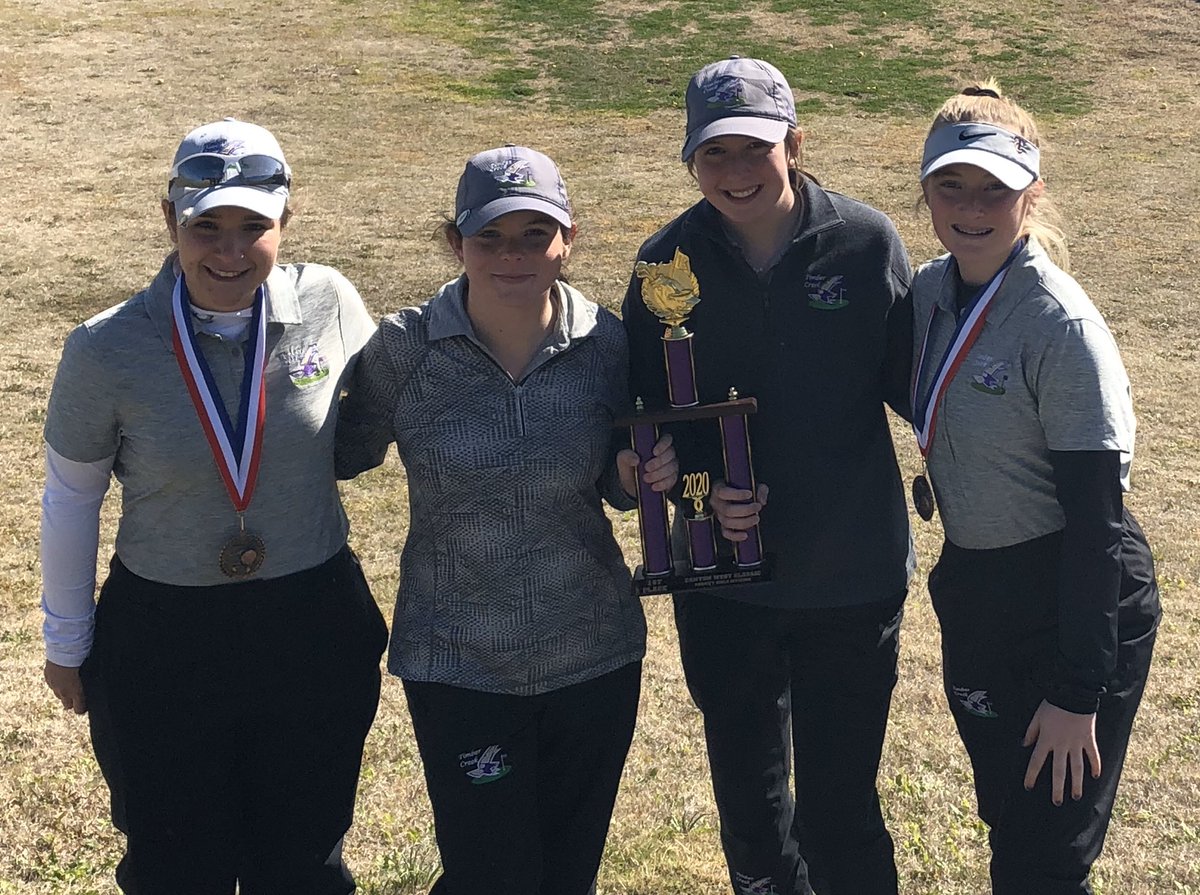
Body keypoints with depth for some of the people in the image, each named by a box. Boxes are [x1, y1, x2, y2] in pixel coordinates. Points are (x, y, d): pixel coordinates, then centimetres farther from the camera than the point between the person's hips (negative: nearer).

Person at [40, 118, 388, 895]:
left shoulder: (328, 304, -11)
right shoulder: (107, 350, -14)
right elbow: (72, 497, -1)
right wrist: (66, 642, 7)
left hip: (314, 633, 1)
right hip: (161, 647, -1)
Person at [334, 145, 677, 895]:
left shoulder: (603, 342, -6)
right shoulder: (405, 348, -12)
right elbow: (350, 451, 4)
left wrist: (639, 475, -14)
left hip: (595, 657, 3)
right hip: (460, 665, -2)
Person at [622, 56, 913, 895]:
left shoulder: (866, 241, -10)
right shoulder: (668, 261, -6)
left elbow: (912, 384, -4)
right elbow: (647, 411, 0)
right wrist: (698, 488, -17)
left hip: (852, 578, -2)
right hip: (724, 583, 2)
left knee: (840, 809, 8)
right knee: (748, 798, 19)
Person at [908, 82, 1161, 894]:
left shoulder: (1062, 327, -21)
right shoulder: (930, 292, 0)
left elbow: (1095, 521, -20)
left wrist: (1078, 693, -18)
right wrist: (961, 572, 8)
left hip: (1077, 605, -7)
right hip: (973, 591, 7)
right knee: (1007, 823, 22)